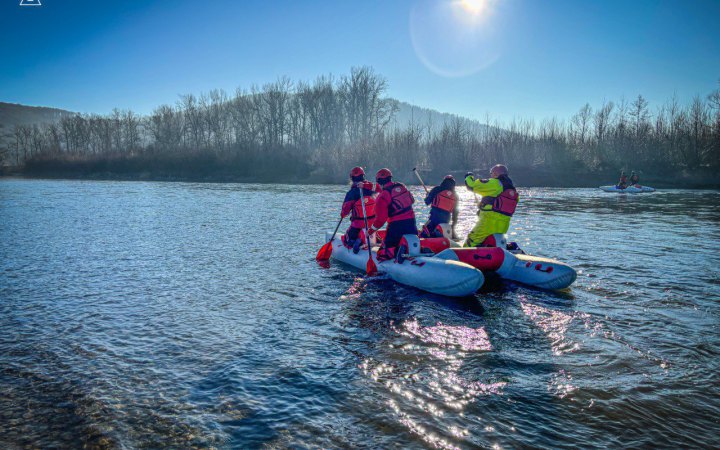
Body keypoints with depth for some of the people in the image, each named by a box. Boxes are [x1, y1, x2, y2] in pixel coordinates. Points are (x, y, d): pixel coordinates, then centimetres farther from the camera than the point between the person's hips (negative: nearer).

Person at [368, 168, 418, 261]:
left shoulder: (383, 196, -12)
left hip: (396, 225, -6)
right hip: (411, 221, 6)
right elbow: (412, 200, 21)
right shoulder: (402, 187, 7)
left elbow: (381, 218, -13)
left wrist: (371, 230, -3)